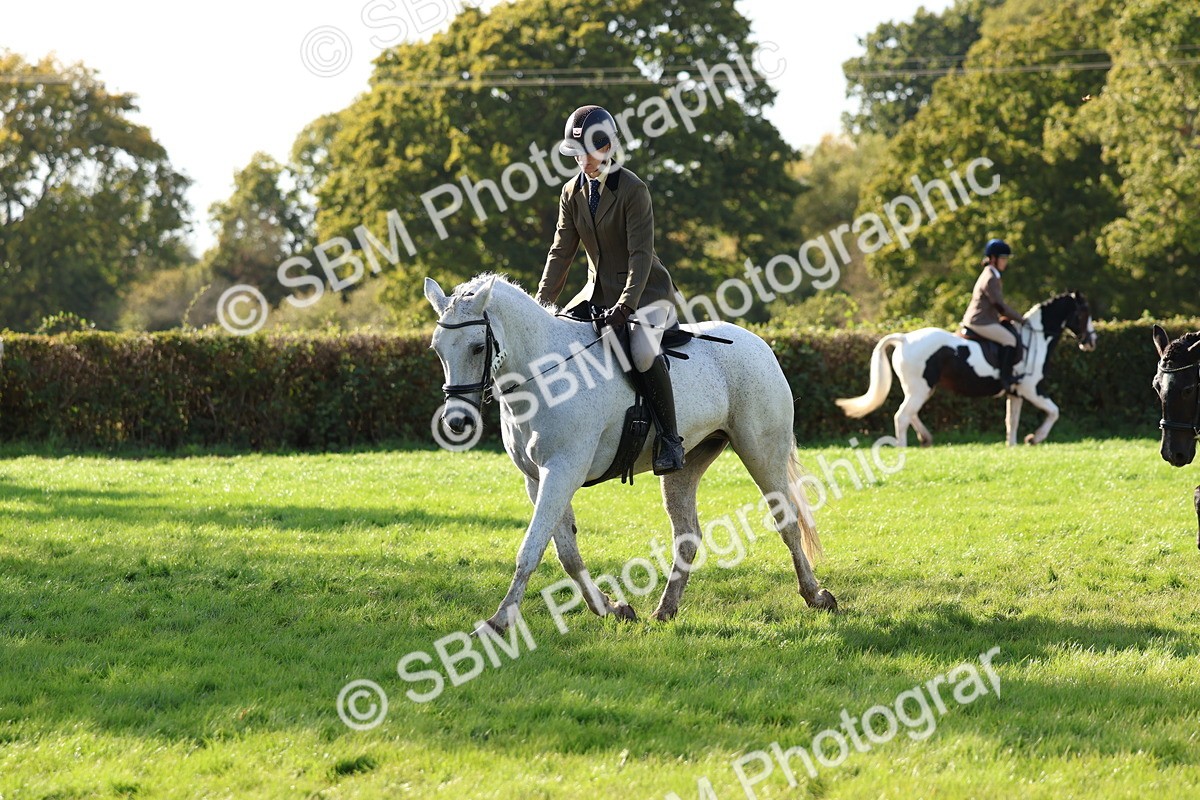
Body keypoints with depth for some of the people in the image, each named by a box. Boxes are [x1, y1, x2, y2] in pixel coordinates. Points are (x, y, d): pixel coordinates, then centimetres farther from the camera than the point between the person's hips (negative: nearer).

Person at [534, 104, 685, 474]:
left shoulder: (633, 189, -15)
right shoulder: (572, 193, 4)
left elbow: (640, 254, -21)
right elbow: (561, 251, 5)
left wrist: (626, 305, -31)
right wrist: (542, 304, -5)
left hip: (644, 289, -7)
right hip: (600, 290, 7)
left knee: (642, 351, -33)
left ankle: (670, 439, -22)